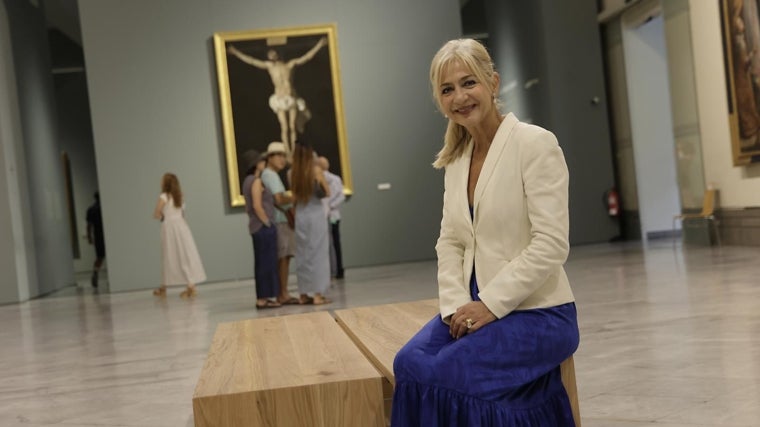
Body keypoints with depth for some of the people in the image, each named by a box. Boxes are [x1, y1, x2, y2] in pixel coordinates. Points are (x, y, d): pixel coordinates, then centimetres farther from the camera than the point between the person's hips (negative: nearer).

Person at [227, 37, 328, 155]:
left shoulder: (291, 64, 7)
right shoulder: (269, 66, 5)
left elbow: (307, 56, 7)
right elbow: (250, 60, 6)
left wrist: (319, 45, 4)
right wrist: (236, 52, 5)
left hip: (293, 99, 1)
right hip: (280, 101, -1)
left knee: (293, 127, -2)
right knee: (285, 128, -6)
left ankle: (294, 151, 2)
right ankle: (287, 151, -2)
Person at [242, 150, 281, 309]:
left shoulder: (249, 180, 16)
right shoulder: (256, 181, -13)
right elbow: (257, 206, -21)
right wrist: (267, 222, -13)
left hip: (257, 227, 9)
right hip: (264, 227, -9)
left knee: (262, 263, 11)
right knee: (267, 262, -5)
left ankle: (262, 297, 15)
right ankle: (264, 298, -3)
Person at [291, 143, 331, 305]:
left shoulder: (292, 173, -1)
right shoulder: (317, 170, -8)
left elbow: (294, 197, 2)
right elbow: (327, 193, 1)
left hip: (300, 215, 3)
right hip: (316, 213, -3)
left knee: (302, 255, 10)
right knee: (318, 253, 1)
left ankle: (304, 294, 14)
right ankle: (318, 294, -1)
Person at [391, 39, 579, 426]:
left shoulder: (535, 143, -11)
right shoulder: (456, 159, 10)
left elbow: (551, 245, -17)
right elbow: (449, 242, 7)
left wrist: (490, 305, -18)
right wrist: (456, 305, -9)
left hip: (537, 312, -6)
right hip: (477, 307, 6)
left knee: (437, 375, -24)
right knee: (409, 364, -20)